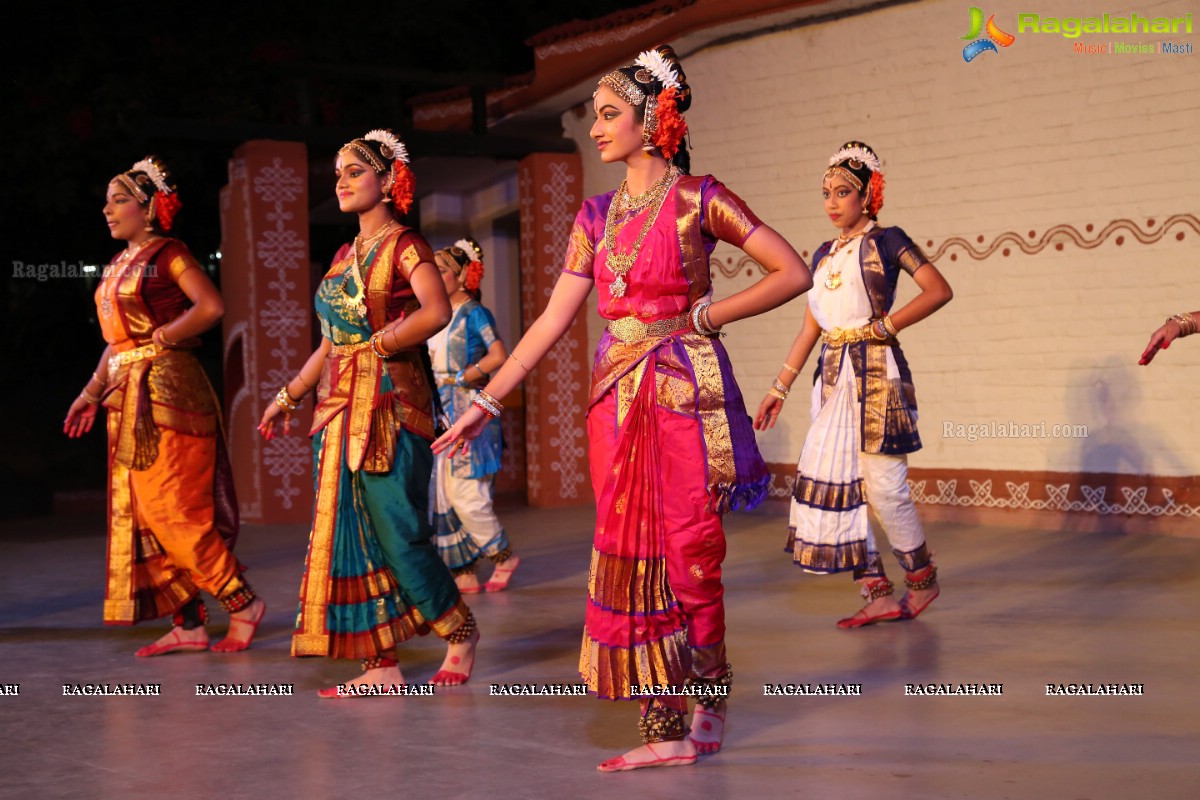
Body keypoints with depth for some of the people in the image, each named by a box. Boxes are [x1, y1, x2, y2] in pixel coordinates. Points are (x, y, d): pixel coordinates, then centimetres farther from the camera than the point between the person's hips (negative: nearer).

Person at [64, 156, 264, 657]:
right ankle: (187, 625, 9)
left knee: (171, 510, -11)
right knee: (139, 513, 5)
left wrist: (160, 339, -12)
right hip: (129, 396, 9)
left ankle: (242, 603, -1)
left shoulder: (167, 254, -5)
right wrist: (92, 393, 15)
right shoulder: (118, 266, 18)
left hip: (166, 388, -9)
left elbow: (211, 307, -18)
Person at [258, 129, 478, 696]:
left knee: (398, 533, -7)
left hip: (390, 401, -8)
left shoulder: (403, 245, -5)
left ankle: (461, 631, 15)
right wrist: (289, 395, 19)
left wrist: (379, 345, -18)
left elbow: (438, 311, -23)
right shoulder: (345, 256, 17)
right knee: (350, 535, 3)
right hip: (340, 406, 8)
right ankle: (382, 665, 8)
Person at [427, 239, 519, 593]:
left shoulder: (474, 314, -6)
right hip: (440, 413, 8)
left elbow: (500, 355, -18)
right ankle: (465, 574, 10)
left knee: (464, 494, -10)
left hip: (468, 411, -8)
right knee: (443, 494, 4)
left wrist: (463, 377, -14)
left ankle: (504, 556, 8)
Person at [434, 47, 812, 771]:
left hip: (684, 390, -5)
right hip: (618, 395, 5)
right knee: (631, 554, 2)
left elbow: (794, 274, -5)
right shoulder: (599, 215, 12)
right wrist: (487, 401, 6)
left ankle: (711, 704, 18)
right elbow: (554, 317, 10)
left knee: (688, 553, -2)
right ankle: (667, 729, 9)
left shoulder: (698, 199, -4)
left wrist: (705, 315, -7)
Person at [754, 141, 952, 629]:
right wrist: (780, 388, 15)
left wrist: (883, 327, -14)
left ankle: (923, 578, 17)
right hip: (834, 375, 7)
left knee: (883, 485, -6)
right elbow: (810, 327, 18)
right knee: (830, 481, 0)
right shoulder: (825, 254, 17)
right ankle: (878, 595, 6)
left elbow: (939, 290, -11)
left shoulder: (886, 240, -1)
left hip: (875, 371, -7)